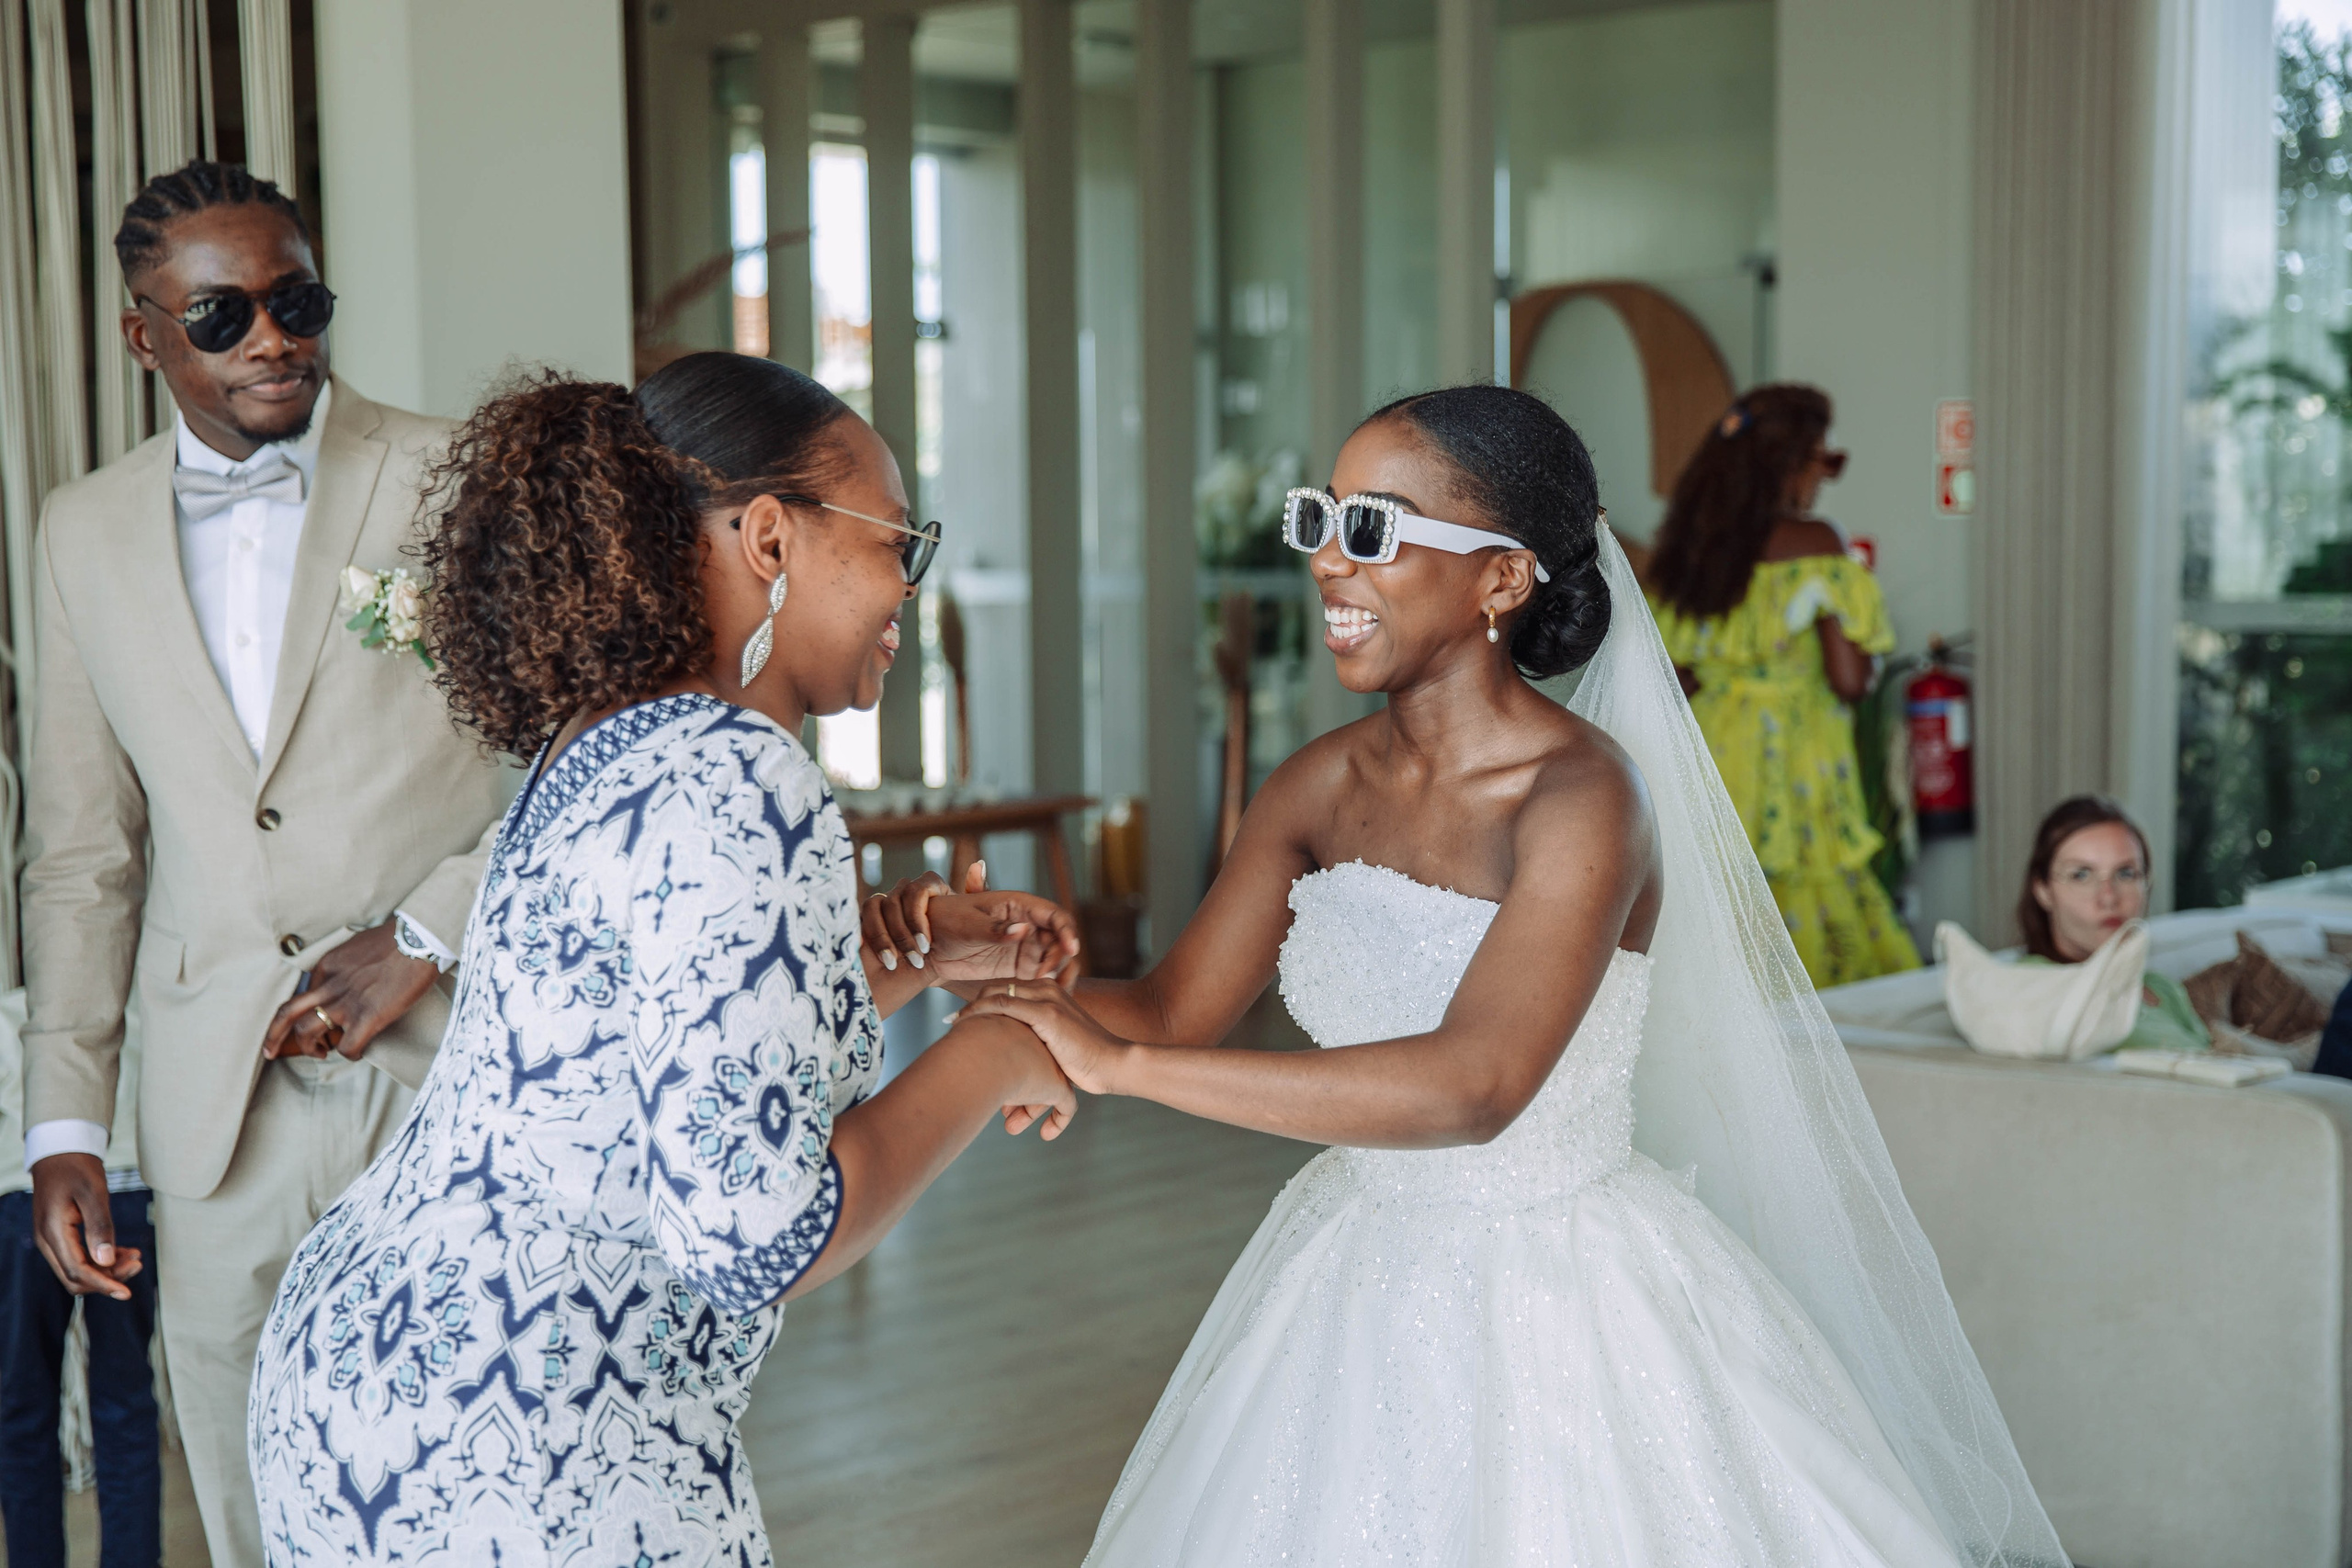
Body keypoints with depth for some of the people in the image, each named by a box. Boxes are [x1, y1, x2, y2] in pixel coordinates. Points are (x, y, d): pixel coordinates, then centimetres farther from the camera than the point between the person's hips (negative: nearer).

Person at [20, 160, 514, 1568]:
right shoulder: (86, 533, 12)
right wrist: (65, 1120, 9)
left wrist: (422, 935, -9)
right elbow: (81, 853, 15)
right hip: (219, 1113, 3)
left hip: (449, 1080, -3)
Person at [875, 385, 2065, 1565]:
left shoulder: (1582, 795, -21)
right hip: (1355, 1283, 6)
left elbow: (1470, 1086, -33)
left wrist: (1118, 1064, -35)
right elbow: (1174, 1011, 3)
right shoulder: (1323, 786, -1)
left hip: (1556, 1313, -6)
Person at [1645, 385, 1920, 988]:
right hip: (1793, 768, -6)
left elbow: (1679, 678, 9)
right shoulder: (1814, 544, -10)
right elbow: (1849, 681, -10)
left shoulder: (1685, 546, 5)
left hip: (1708, 754, 6)